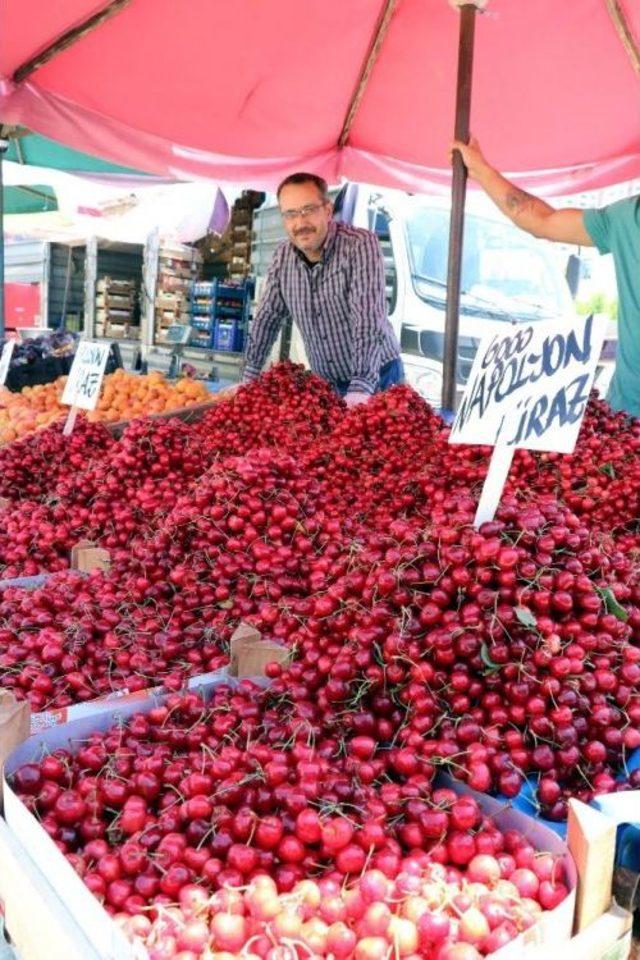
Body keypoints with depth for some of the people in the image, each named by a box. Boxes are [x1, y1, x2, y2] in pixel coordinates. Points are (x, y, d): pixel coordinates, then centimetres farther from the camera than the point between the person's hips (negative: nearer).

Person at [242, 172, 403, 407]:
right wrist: (249, 377, 7)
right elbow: (267, 317, 10)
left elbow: (368, 319, -27)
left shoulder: (361, 245, -18)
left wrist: (361, 388, -36)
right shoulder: (283, 257, -1)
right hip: (325, 383, 4)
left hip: (378, 378, -4)